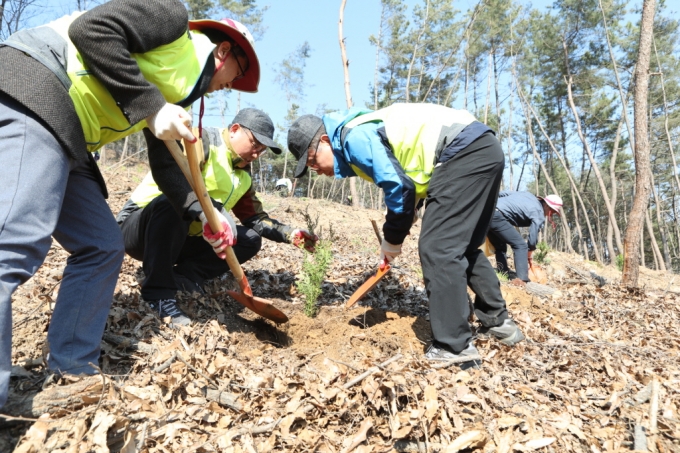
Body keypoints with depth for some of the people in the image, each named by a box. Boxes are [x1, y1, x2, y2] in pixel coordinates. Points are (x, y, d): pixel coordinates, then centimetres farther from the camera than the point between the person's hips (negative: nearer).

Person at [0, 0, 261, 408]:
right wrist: (150, 107, -14)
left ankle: (72, 373, 12)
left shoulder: (178, 89, 25)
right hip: (34, 90, -10)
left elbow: (166, 165, 21)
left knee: (103, 246, 7)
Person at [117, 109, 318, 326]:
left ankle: (183, 277, -10)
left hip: (178, 240, 7)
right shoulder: (203, 141, -16)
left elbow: (256, 219, 10)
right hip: (136, 227, -7)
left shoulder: (243, 176, 6)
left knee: (250, 239, -3)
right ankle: (158, 291, -26)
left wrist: (290, 234, -4)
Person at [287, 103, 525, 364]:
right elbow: (408, 184, 20)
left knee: (437, 248, -10)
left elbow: (399, 187, -16)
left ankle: (454, 346, -4)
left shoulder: (354, 137, -12)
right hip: (482, 150, 11)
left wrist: (391, 240, -3)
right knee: (461, 247, 18)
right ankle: (498, 323, 29)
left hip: (466, 152, -11)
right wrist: (393, 238, 16)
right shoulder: (360, 137, 18)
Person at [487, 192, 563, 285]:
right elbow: (532, 240, 4)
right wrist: (528, 257, 19)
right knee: (520, 245, -1)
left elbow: (503, 193, 22)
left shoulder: (529, 195, 24)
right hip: (497, 216, -8)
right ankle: (521, 279, -10)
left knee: (500, 246, 23)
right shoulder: (539, 215, 4)